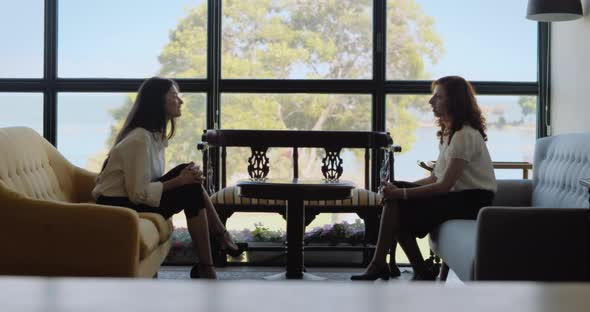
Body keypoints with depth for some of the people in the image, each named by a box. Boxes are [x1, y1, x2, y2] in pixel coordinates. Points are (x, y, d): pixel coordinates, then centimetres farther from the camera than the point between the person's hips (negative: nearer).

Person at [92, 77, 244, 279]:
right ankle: (205, 268, -10)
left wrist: (185, 177, -7)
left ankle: (220, 236, -1)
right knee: (190, 191, -15)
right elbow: (139, 193, -23)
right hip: (118, 207, -9)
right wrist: (179, 180, -19)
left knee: (190, 180, -2)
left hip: (131, 199, 9)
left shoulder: (156, 134, 8)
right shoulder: (139, 139, -22)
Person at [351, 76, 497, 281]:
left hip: (472, 201, -9)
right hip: (458, 196, 9)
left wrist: (401, 193, -20)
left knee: (397, 206, -19)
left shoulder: (465, 135, -16)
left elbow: (444, 186, -20)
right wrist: (397, 189, -1)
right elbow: (436, 178, 12)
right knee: (392, 198, -7)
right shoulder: (448, 132, 15)